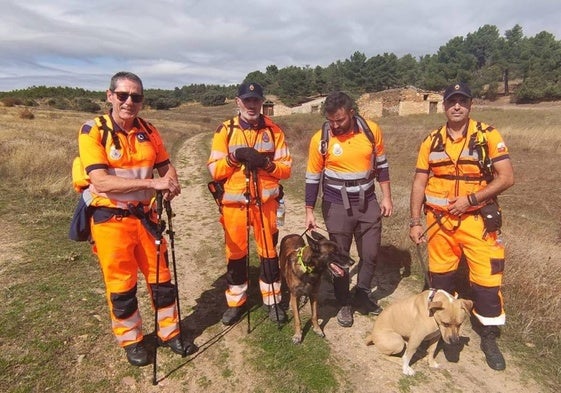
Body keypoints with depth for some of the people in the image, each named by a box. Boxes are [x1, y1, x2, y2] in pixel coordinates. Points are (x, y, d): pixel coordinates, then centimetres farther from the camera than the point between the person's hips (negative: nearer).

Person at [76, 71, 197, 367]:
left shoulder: (149, 131, 3)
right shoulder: (93, 131, -12)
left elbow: (166, 166, 9)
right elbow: (100, 181, -22)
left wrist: (172, 184, -15)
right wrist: (152, 183, -30)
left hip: (145, 215, 4)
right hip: (111, 218, -4)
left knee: (160, 277, 12)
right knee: (121, 284, 9)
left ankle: (169, 333, 31)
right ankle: (131, 341, 31)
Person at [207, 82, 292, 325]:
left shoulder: (273, 130, 2)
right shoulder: (225, 130, 0)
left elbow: (286, 169, 0)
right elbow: (214, 170, -3)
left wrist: (265, 163, -18)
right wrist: (234, 157, -19)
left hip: (266, 202, 0)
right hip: (234, 204, 0)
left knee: (269, 252, 10)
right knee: (235, 254, 11)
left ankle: (273, 300, 28)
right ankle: (236, 302, 29)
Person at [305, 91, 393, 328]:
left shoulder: (371, 130, -7)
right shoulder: (320, 139, -12)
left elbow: (381, 164, 6)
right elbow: (313, 177, -4)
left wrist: (386, 197, 4)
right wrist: (309, 211, -2)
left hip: (368, 202, 3)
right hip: (337, 206, -2)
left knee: (370, 254, 11)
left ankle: (362, 297, 33)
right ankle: (344, 304, 27)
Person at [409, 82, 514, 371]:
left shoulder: (488, 136, -5)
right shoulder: (431, 141, 2)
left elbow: (506, 178, -9)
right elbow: (419, 184, 3)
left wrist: (470, 199, -18)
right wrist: (415, 222, 0)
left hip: (477, 220, -2)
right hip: (439, 220, 3)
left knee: (487, 279, 1)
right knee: (440, 276, 15)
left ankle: (489, 339, 23)